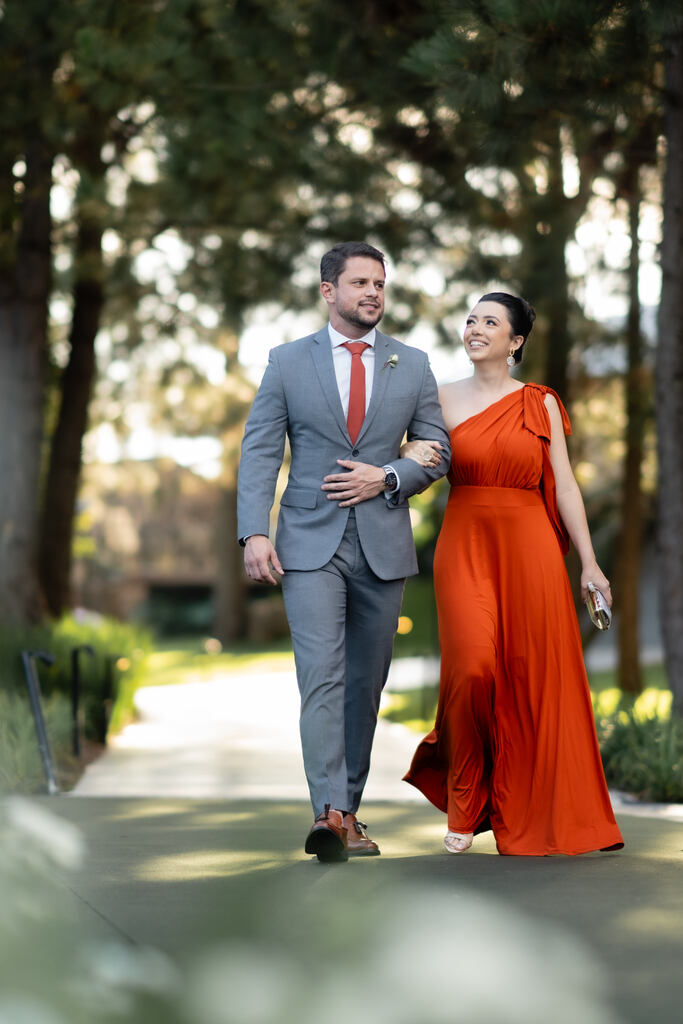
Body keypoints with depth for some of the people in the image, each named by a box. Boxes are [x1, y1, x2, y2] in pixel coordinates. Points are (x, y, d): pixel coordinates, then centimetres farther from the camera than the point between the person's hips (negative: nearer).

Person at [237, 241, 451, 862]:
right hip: (310, 543, -2)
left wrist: (387, 479, -8)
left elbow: (438, 452, 11)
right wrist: (254, 533, -12)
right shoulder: (288, 362, 4)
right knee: (322, 676, -15)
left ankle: (349, 808, 19)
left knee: (366, 681, 8)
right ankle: (330, 813, -22)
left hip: (384, 543, 3)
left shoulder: (412, 365, 9)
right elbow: (260, 452, 0)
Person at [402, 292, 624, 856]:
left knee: (534, 680, -1)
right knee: (473, 670, -13)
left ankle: (531, 813, 12)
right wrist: (411, 457, -17)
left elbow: (565, 486, 5)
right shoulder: (443, 398, 8)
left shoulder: (541, 403, 6)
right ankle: (465, 808, 8)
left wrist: (590, 562, 1)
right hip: (465, 546, 0)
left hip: (530, 547, 0)